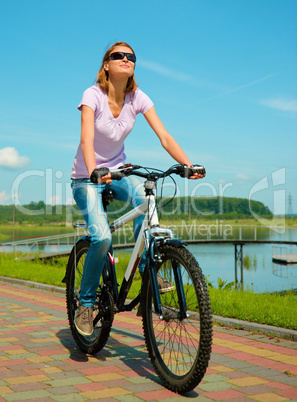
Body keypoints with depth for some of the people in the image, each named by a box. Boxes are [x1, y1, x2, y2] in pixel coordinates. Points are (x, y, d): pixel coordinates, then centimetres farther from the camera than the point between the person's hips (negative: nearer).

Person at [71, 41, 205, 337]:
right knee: (102, 237, -23)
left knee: (142, 195, -32)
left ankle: (147, 270, -17)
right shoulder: (93, 95, -17)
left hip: (117, 171, 3)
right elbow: (87, 138, -32)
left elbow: (164, 137, -14)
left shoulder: (138, 99, -6)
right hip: (87, 178, -3)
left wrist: (188, 164, -30)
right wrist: (93, 171, -51)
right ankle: (85, 302, 0)